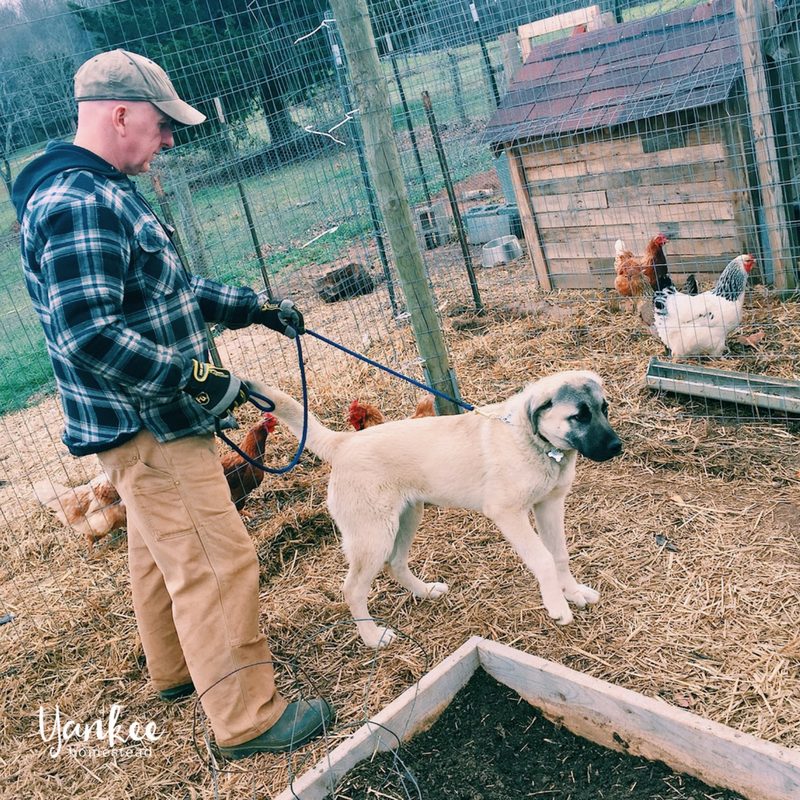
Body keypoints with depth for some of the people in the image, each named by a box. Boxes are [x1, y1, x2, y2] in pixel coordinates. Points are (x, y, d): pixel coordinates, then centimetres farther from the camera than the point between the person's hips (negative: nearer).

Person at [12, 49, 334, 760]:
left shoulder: (103, 193, 13)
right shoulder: (77, 203, -22)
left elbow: (172, 290, 20)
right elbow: (88, 334, -29)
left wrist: (256, 307, 16)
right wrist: (199, 379, -23)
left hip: (150, 419, 11)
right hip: (147, 427, -11)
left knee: (162, 551, 23)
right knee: (215, 563, -4)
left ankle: (176, 668, 42)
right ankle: (248, 719, 8)